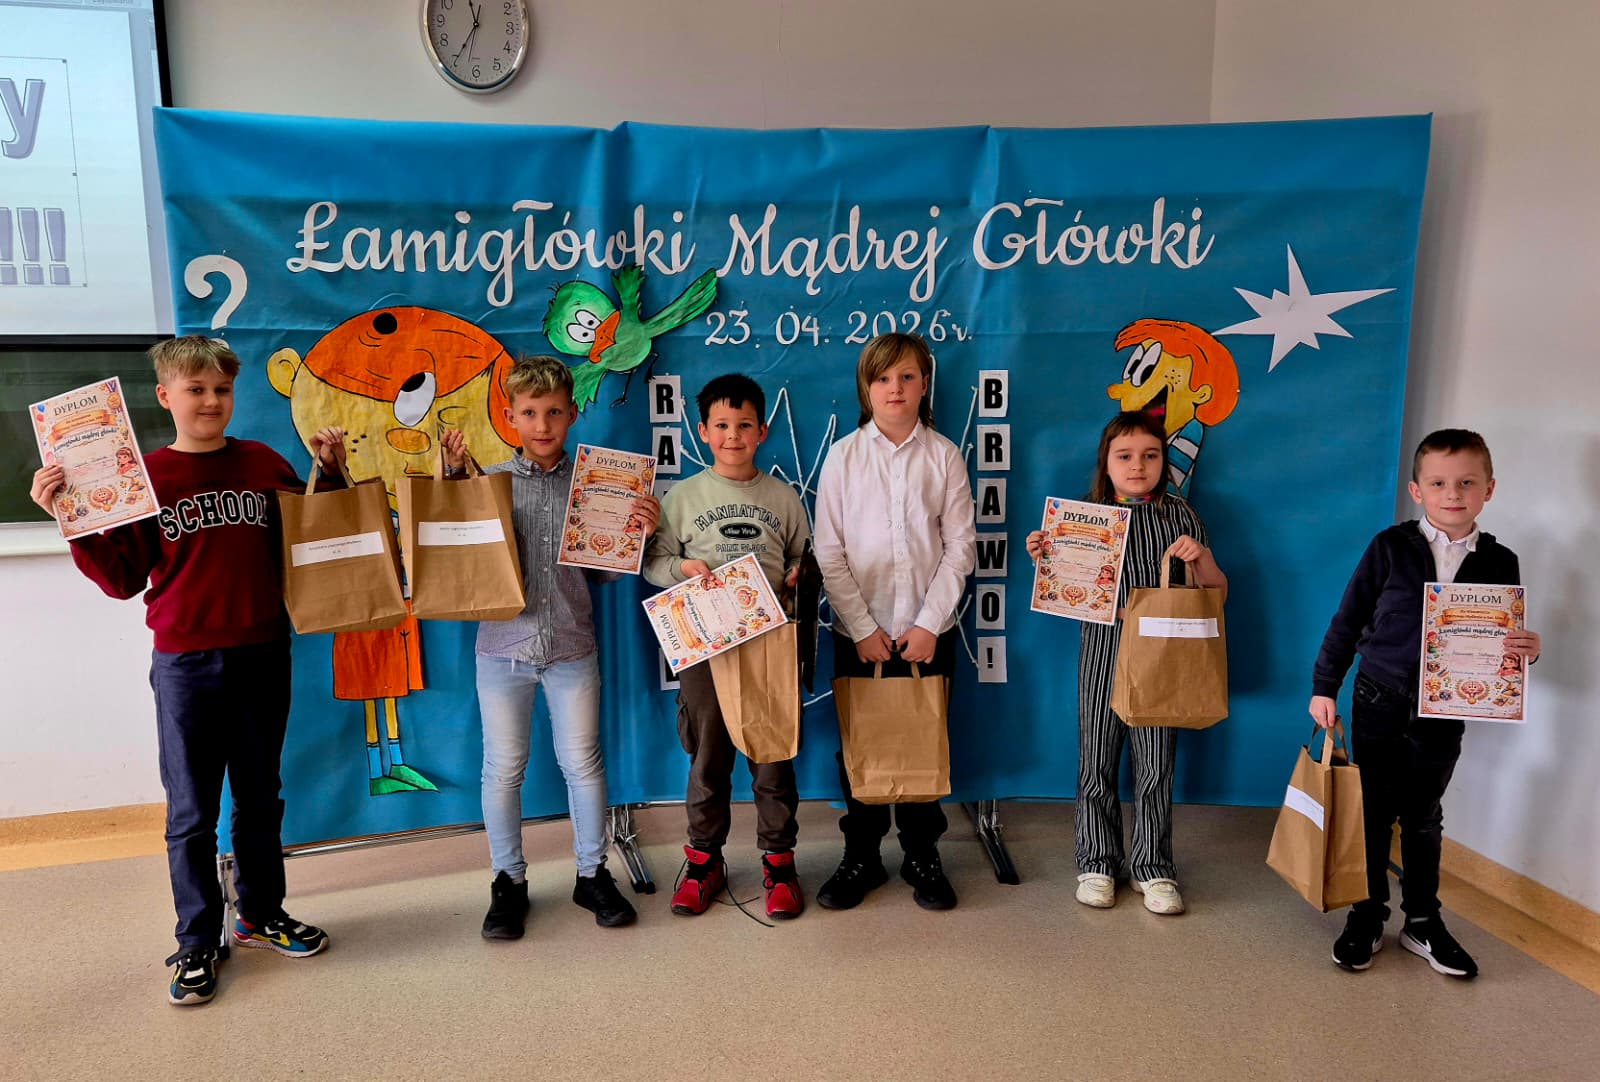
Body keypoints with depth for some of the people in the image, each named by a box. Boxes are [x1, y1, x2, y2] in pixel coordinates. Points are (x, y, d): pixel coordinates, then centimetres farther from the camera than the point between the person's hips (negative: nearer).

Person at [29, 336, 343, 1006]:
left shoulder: (265, 465, 3)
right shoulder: (144, 477, -1)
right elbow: (123, 579, -1)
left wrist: (329, 474, -1)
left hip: (264, 659, 2)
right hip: (186, 666, -2)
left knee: (261, 798, 15)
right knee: (191, 812, 6)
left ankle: (261, 914, 33)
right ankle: (197, 943, 22)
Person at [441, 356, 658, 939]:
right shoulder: (487, 482, -1)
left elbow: (601, 571, 6)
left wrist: (638, 533, -10)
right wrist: (453, 477, -10)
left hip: (572, 648, 1)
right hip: (503, 645, 0)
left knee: (583, 763, 9)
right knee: (503, 768, 9)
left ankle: (592, 874, 27)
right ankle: (509, 881, 27)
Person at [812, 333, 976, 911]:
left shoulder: (944, 456, 1)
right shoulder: (844, 455, 0)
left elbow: (960, 546, 0)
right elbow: (829, 550, -2)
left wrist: (929, 624, -8)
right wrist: (863, 628, -7)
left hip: (928, 631, 0)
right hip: (860, 631, 0)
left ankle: (922, 855, 25)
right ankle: (861, 857, 24)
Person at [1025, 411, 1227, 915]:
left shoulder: (1180, 515, 3)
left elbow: (1216, 595, 6)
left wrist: (1202, 558, -12)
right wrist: (1043, 558, -10)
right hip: (1102, 652, 0)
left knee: (1156, 766, 8)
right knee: (1097, 764, 9)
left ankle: (1153, 868, 24)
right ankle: (1097, 863, 24)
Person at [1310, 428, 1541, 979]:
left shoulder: (1499, 562, -1)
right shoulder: (1391, 547, -7)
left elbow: (1507, 639, 8)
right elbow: (1347, 621, -3)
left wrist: (1527, 649, -16)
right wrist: (1324, 687, -4)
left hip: (1444, 712, 2)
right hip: (1380, 703, -1)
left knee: (1424, 818, 15)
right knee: (1374, 812, 8)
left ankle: (1423, 920, 29)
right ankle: (1367, 918, 22)